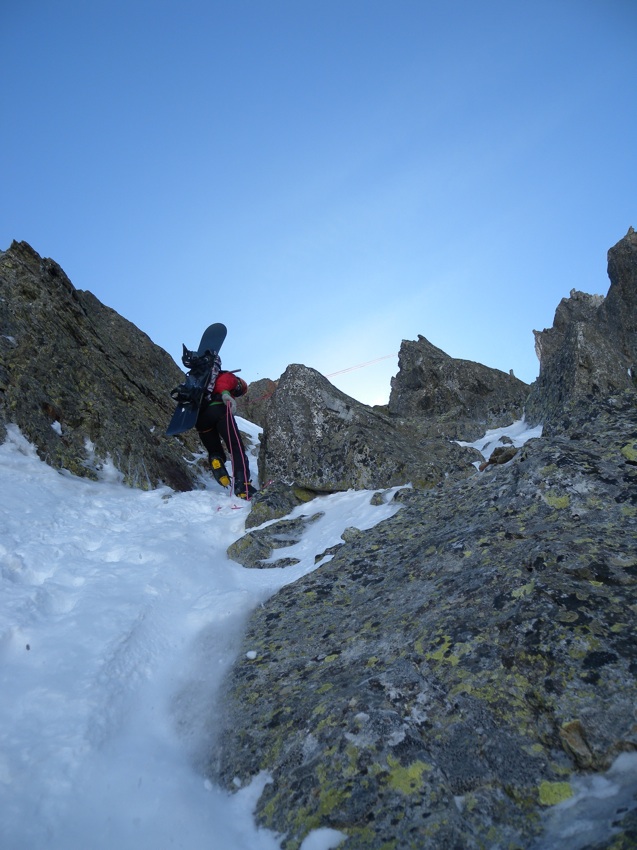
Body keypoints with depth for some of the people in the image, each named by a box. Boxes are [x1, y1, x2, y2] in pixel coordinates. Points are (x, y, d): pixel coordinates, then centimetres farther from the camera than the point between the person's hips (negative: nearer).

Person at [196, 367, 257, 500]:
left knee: (215, 452, 17)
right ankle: (243, 486, -20)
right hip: (218, 409, -6)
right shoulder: (230, 377, 23)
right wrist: (225, 394, -22)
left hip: (199, 416, 6)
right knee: (237, 448, -5)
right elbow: (222, 383, -2)